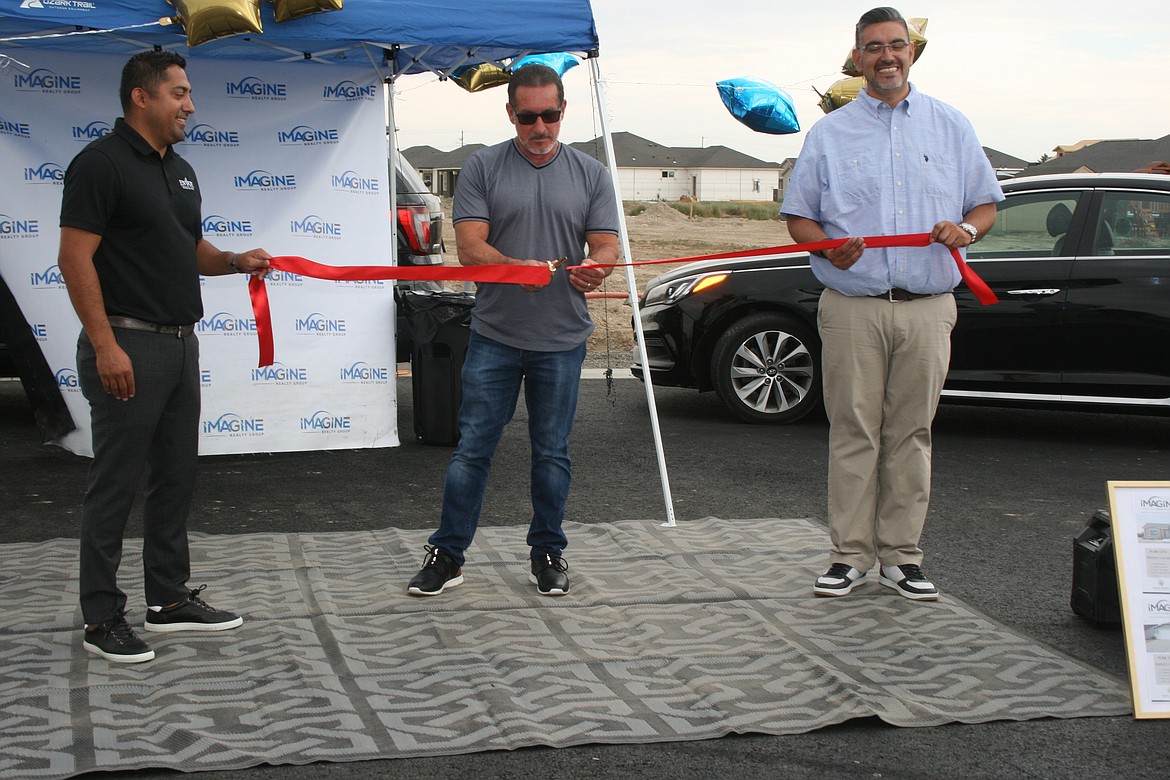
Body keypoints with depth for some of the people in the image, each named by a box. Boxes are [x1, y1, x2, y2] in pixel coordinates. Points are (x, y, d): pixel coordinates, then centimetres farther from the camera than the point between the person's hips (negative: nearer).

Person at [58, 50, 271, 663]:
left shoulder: (180, 171, 15)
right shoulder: (103, 163, -11)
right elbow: (75, 258, -16)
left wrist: (235, 261, 4)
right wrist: (105, 346, -21)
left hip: (180, 343, 9)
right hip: (127, 347, -9)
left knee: (176, 476, 14)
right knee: (116, 483, -2)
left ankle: (169, 599, 25)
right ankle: (101, 618, 6)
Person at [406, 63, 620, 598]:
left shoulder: (590, 174, 7)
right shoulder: (482, 168, 1)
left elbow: (607, 247, 3)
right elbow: (469, 246, -7)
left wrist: (594, 269, -22)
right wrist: (519, 267, -26)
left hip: (561, 338, 2)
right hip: (494, 336, -1)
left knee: (552, 452, 9)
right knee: (472, 448, 1)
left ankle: (548, 553, 22)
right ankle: (447, 554, 10)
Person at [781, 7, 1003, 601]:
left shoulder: (950, 126, 12)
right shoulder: (829, 133, 9)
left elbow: (986, 204, 15)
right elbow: (799, 216, 10)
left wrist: (966, 228, -8)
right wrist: (829, 248, -11)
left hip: (927, 307, 1)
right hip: (851, 309, -1)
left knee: (911, 433, 4)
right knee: (853, 433, -1)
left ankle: (901, 555, 12)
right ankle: (849, 554, 7)